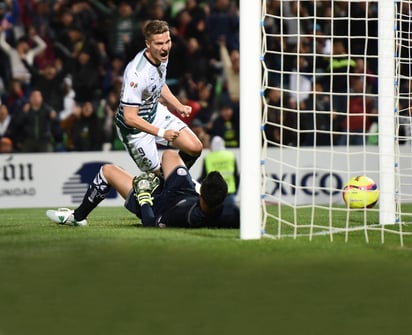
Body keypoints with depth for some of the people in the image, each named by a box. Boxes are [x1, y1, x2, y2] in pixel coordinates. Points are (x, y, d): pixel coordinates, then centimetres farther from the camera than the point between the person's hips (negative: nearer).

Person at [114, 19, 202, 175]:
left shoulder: (161, 56, -9)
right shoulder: (137, 73, -36)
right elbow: (130, 118, -33)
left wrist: (179, 106, 6)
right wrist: (161, 132, -29)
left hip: (156, 112, 8)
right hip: (135, 126, -8)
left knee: (195, 148, 1)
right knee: (156, 176, 0)